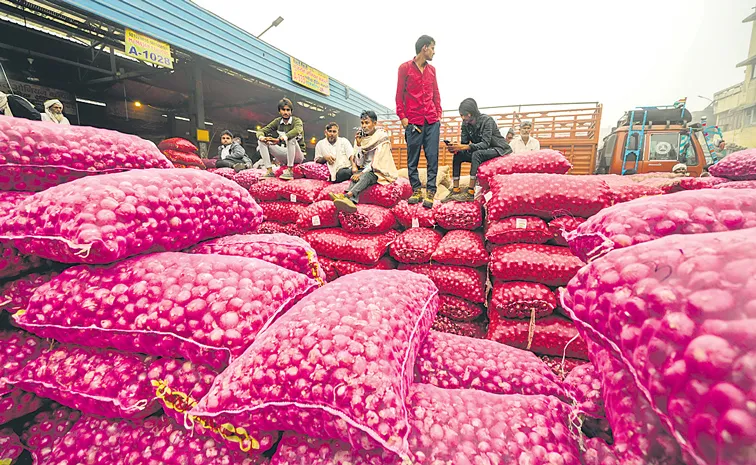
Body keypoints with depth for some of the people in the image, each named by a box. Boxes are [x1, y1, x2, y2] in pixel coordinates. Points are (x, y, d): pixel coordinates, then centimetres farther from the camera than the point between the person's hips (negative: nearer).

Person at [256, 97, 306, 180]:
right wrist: (261, 137, -25)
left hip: (297, 155, -5)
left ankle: (290, 171, -31)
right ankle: (269, 171, -19)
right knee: (261, 142, -9)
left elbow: (297, 130, -33)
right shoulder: (277, 121, 6)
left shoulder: (297, 121, -8)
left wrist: (279, 139, -46)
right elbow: (261, 131, 1)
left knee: (291, 138, -33)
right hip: (284, 156, 5)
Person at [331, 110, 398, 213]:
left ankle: (346, 195, -61)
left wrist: (362, 172, -24)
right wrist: (359, 145, -7)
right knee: (355, 176, -27)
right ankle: (352, 201, -55)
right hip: (366, 169, 6)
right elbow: (359, 160, 9)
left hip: (380, 170, -5)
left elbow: (377, 161, -17)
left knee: (366, 176, -36)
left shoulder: (382, 137, -7)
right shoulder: (362, 137, 11)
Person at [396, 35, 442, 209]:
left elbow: (436, 94, 20)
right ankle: (416, 191, 9)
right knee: (412, 159, -1)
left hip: (432, 121, 4)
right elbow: (399, 94, 2)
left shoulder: (432, 69, 18)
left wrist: (438, 113, 11)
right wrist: (402, 116, -5)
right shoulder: (405, 68, 5)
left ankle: (430, 192, -1)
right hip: (413, 121, -3)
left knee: (433, 157, -3)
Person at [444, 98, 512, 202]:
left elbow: (485, 143, -30)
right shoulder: (465, 124, -2)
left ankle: (470, 192, -37)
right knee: (458, 155, -11)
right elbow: (465, 143, -4)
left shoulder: (486, 120, -21)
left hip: (498, 149, -7)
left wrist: (465, 147, -41)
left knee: (476, 154, -34)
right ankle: (455, 190, -16)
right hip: (480, 152, 7)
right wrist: (457, 148, -28)